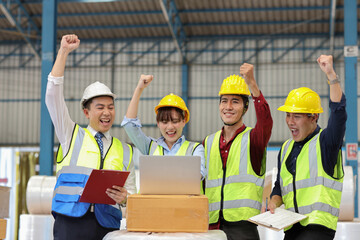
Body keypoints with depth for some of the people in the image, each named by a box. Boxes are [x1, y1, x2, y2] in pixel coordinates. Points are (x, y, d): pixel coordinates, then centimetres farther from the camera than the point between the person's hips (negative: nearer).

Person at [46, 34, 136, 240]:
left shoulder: (125, 151, 17)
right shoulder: (72, 136, 14)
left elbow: (131, 191, 15)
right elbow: (53, 96, 6)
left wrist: (124, 197, -10)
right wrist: (64, 52, 3)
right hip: (70, 222, -1)